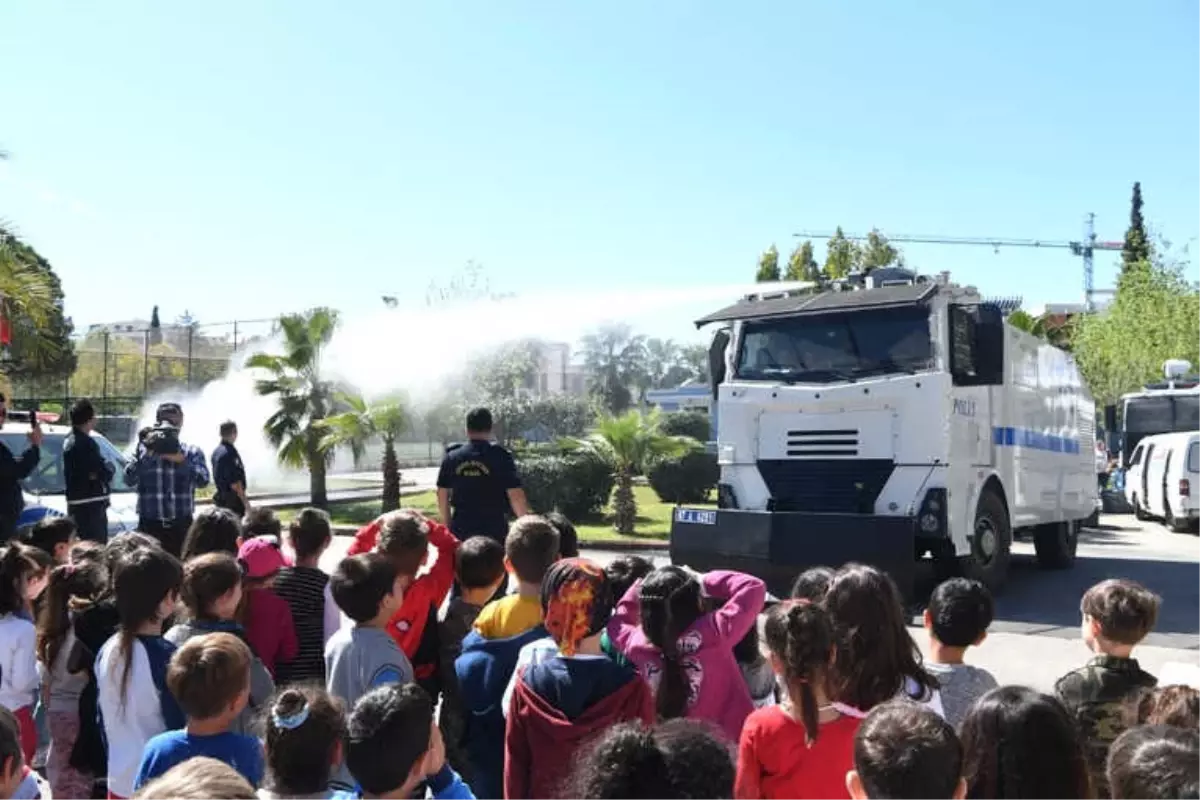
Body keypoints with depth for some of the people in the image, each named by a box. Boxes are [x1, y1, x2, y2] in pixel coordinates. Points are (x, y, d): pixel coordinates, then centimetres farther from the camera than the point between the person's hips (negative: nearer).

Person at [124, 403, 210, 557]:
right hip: (150, 525, 0)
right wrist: (147, 455, -15)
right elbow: (129, 479, -5)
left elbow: (203, 480, -7)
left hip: (181, 525, 0)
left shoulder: (192, 452, 7)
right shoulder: (144, 450, 8)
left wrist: (181, 460, -16)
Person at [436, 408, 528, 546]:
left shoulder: (451, 458, 2)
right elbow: (515, 495, -10)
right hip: (494, 531, -3)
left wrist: (448, 525, 20)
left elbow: (442, 495, 8)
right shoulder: (501, 457, -8)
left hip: (461, 531, 3)